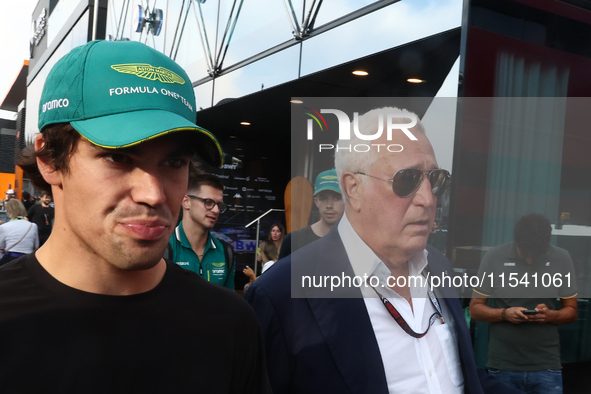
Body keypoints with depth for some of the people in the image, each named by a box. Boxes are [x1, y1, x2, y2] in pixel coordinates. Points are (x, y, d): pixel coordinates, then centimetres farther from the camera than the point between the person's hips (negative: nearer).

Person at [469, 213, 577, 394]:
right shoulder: (495, 257, -4)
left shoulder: (561, 258, 0)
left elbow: (572, 311, 6)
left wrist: (550, 315, -14)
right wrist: (505, 314, -17)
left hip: (546, 367, 1)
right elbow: (475, 308, 0)